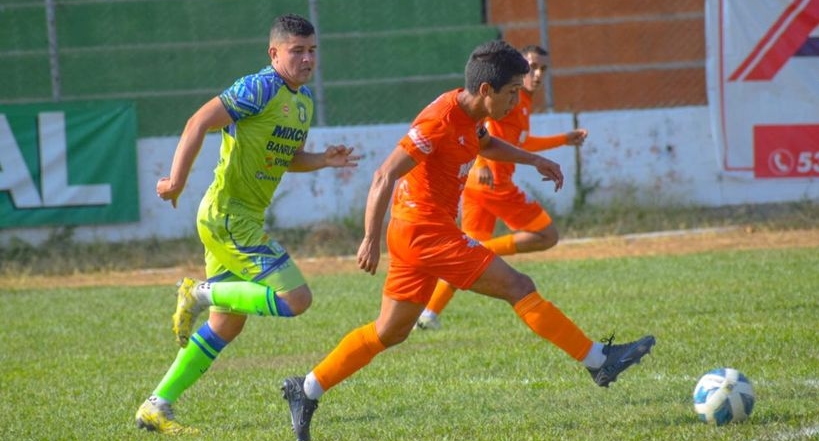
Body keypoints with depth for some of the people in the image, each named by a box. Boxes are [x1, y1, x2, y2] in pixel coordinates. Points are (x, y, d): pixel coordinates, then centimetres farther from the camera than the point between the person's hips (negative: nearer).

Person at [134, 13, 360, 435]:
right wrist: (177, 179, -23)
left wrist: (322, 160, 5)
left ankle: (155, 407, 19)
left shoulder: (303, 100, 13)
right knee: (296, 298, -16)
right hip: (228, 216, -10)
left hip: (244, 219, 10)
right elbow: (199, 122, -19)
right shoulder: (261, 88, -15)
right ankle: (201, 294, -4)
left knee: (227, 324, 14)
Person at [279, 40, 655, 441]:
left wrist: (532, 159, 21)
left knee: (390, 332, 14)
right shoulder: (439, 121, -20)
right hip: (426, 230, -10)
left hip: (417, 233, 10)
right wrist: (371, 240, -26)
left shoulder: (468, 114, 9)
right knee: (518, 288, -9)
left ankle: (306, 390, 17)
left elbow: (486, 144, 34)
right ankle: (599, 361, -7)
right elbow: (384, 176, -22)